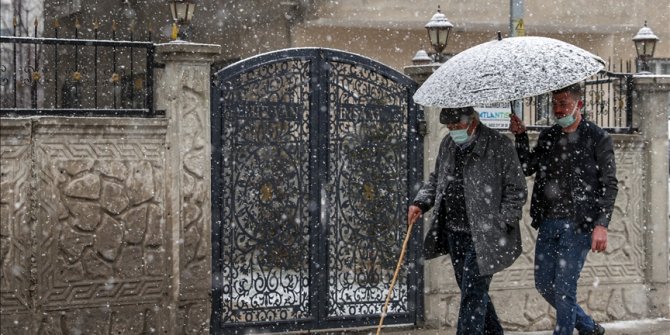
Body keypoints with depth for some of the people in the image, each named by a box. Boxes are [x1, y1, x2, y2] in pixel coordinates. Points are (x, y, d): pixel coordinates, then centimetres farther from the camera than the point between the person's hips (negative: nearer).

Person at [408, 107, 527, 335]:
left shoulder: (499, 145, -9)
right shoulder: (448, 144, 11)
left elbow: (517, 191, -7)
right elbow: (436, 179, 23)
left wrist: (500, 225, -14)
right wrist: (420, 203, 6)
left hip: (484, 236, -7)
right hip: (454, 233, 7)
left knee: (473, 293, -10)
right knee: (470, 290, 15)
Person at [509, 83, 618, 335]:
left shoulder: (597, 138, -3)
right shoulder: (547, 137, 13)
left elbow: (609, 185, -5)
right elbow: (527, 168, 7)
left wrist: (601, 224, -14)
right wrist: (520, 137, -5)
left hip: (578, 224, -6)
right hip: (548, 223, 6)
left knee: (564, 288, -6)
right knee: (544, 284, 10)